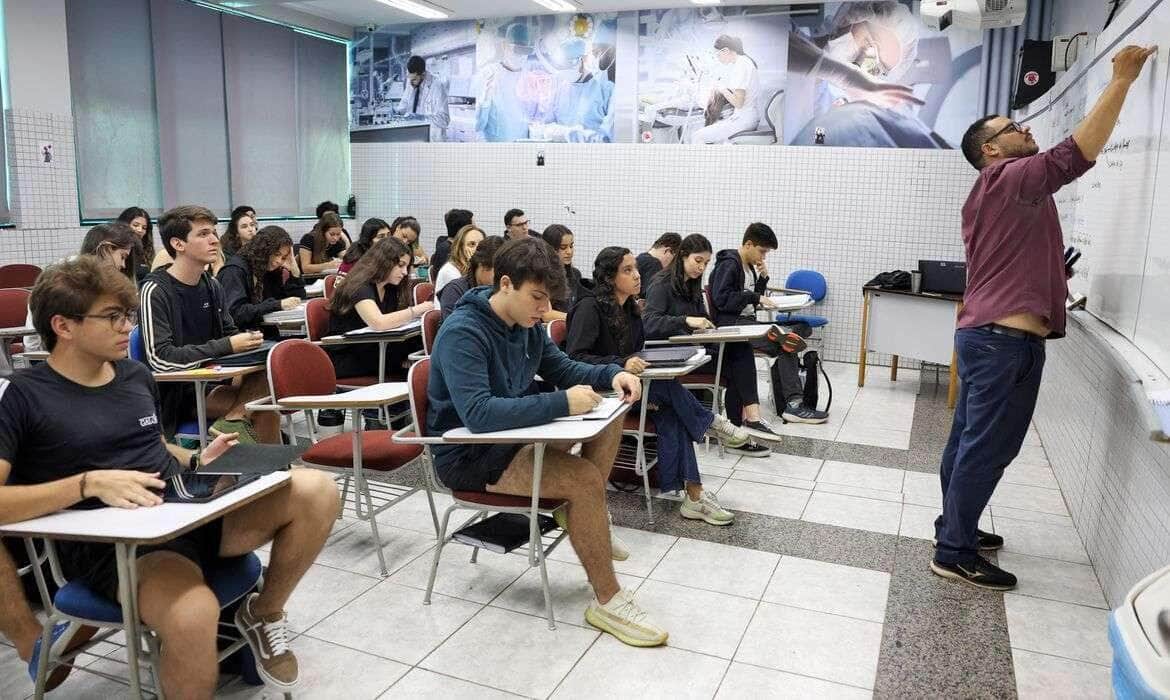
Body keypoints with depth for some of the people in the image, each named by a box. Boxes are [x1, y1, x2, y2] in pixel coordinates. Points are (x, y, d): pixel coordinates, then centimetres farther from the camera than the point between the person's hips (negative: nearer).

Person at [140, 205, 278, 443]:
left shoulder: (212, 285, 7)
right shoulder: (155, 291, -13)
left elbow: (229, 332, 19)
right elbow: (160, 359, -21)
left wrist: (246, 341, -5)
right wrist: (227, 346, -20)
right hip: (176, 395, -6)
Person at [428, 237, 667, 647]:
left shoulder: (526, 324, 1)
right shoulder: (462, 333, -24)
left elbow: (563, 370, 13)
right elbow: (477, 414, -36)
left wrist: (612, 375, -6)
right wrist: (561, 404, -36)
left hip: (510, 436, 9)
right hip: (468, 456, -9)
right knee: (584, 477, -25)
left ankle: (587, 521, 10)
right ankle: (607, 601, -11)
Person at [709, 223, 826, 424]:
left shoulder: (750, 266, 20)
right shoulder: (729, 264, -8)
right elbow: (721, 299, -19)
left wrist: (763, 278, 6)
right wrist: (755, 297, -15)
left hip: (748, 321, 9)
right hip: (732, 323, -9)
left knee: (803, 327, -7)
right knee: (785, 346, -22)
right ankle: (793, 404, -21)